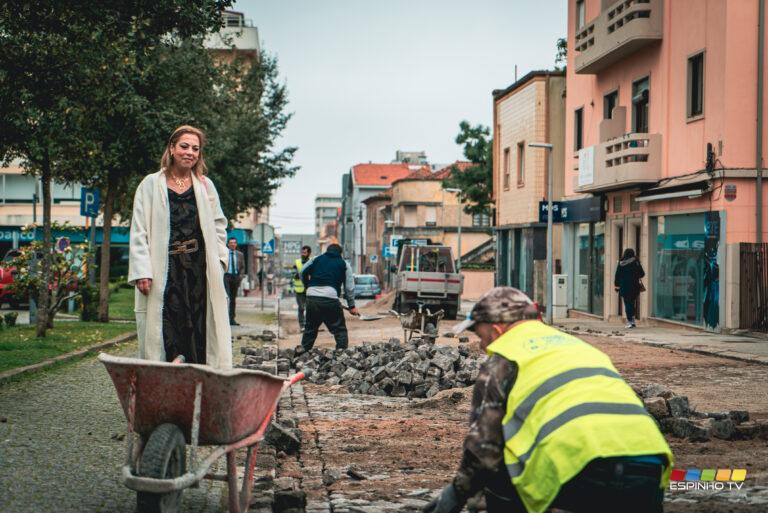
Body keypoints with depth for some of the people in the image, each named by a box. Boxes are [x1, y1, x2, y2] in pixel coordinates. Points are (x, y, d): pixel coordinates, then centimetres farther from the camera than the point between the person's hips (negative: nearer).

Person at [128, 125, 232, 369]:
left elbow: (219, 225, 19)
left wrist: (219, 258, 4)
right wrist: (142, 272, -7)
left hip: (200, 271, 3)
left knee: (200, 328, 0)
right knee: (166, 333, -4)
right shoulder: (151, 185, 5)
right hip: (165, 272, -2)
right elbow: (139, 231, 2)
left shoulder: (205, 185, 14)